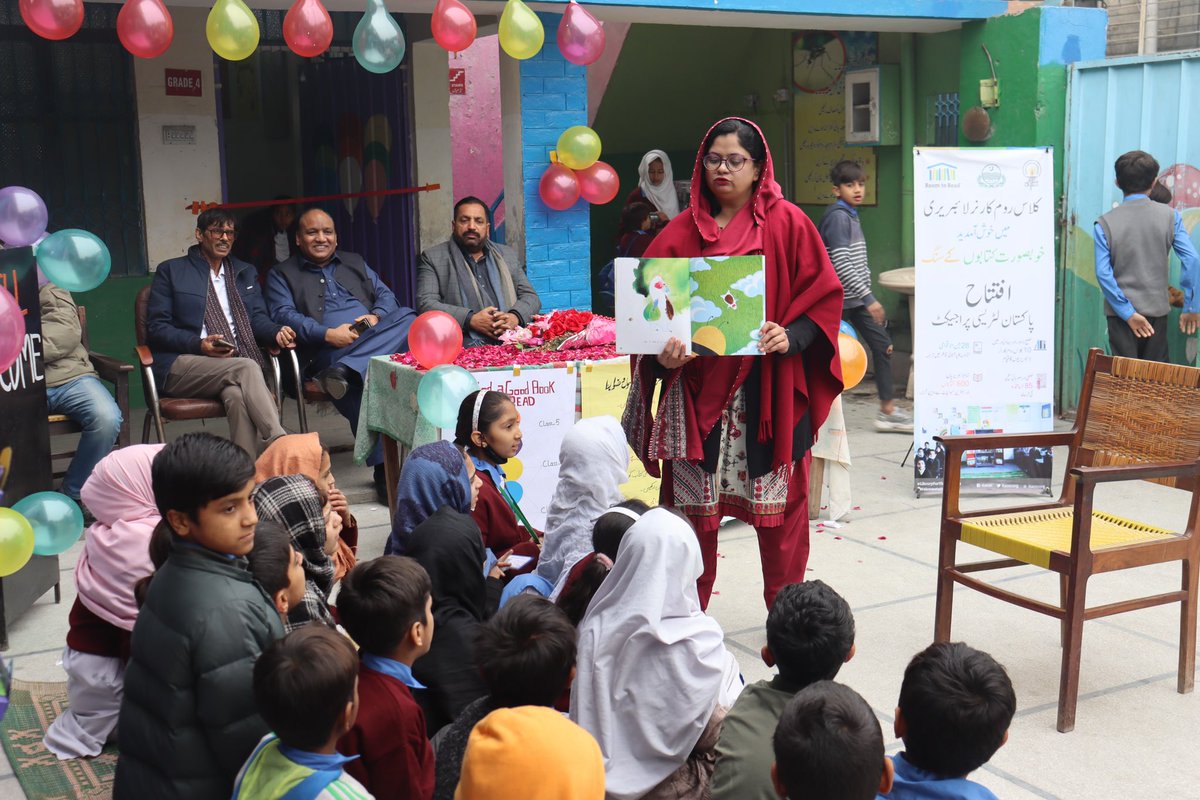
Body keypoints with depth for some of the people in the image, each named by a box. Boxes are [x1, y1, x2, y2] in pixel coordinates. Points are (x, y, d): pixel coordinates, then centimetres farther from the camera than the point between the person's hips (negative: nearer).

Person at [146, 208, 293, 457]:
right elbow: (156, 327, 2)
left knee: (238, 395, -36)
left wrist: (277, 332, -9)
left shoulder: (245, 273, 24)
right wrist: (199, 345, -15)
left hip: (236, 363, 3)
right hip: (181, 366, -3)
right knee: (246, 368, -34)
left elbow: (258, 318, 16)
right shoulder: (171, 271, 10)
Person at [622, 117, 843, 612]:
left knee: (778, 504, 4)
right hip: (697, 390, 2)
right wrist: (663, 353, -12)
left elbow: (823, 296, 1)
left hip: (768, 390, -2)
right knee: (694, 504, 6)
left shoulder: (786, 223, 3)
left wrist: (790, 337, -17)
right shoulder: (682, 232, 10)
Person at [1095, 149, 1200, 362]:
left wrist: (1127, 313, -11)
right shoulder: (1170, 216, -4)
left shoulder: (1105, 223, -7)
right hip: (1157, 310, 1)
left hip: (1121, 312, -1)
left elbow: (1103, 274, -14)